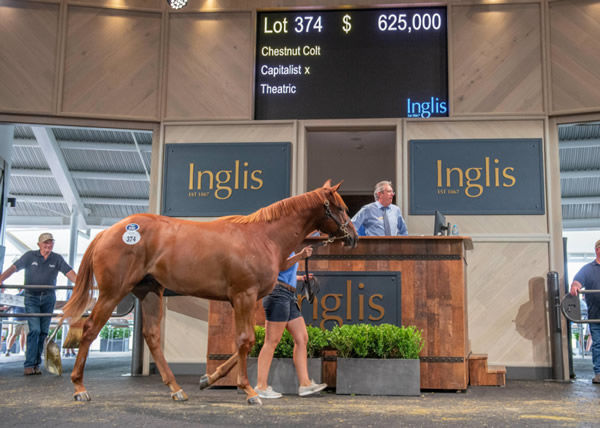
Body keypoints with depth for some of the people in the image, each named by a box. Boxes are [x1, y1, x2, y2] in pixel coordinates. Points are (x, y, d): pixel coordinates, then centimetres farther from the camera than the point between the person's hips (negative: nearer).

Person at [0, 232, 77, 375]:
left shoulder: (57, 259, 3)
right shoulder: (30, 256, -1)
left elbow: (69, 272, -6)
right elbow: (14, 268, -10)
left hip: (48, 298, 3)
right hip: (32, 297, -3)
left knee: (43, 331, 4)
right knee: (34, 329, -14)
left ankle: (36, 364, 12)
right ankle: (29, 365, -12)